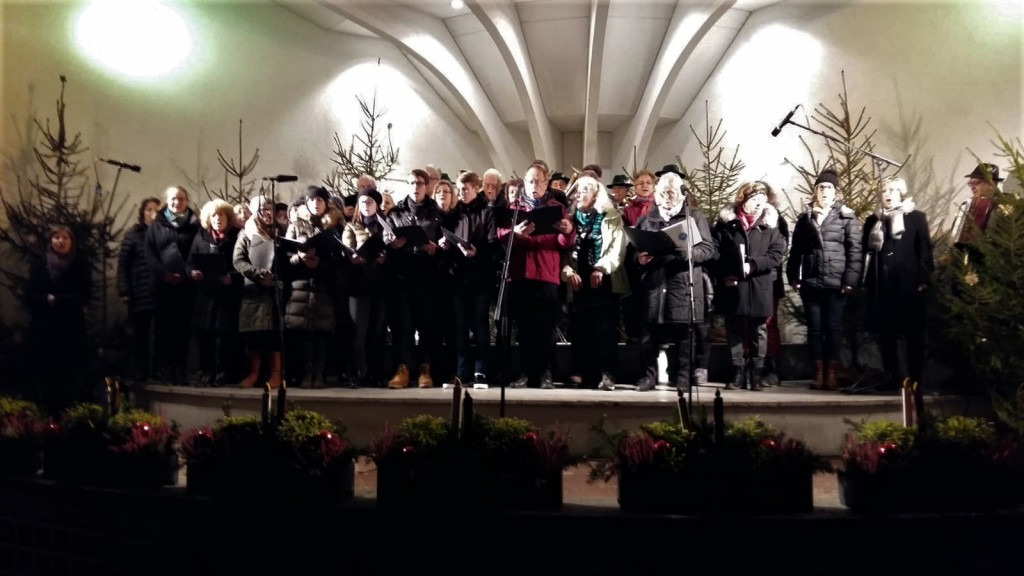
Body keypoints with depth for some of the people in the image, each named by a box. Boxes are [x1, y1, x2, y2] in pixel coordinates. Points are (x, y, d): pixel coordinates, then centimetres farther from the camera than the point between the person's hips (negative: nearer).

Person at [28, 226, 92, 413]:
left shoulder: (81, 265, 3)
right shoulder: (39, 265, 7)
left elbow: (85, 296, -5)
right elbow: (30, 295, 1)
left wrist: (55, 300, -9)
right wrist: (47, 300, -14)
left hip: (72, 328, -1)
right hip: (44, 328, 1)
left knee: (72, 373, -2)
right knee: (46, 373, 2)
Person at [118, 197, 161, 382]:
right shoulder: (134, 235, 4)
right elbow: (123, 264, 1)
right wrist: (124, 291, -8)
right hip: (140, 294, -1)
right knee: (140, 334, 6)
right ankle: (140, 372, 14)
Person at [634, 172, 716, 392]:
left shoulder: (695, 216, 8)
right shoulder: (646, 218, 16)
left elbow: (708, 249, 0)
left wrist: (684, 251, -17)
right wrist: (639, 257, -6)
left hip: (684, 284, -2)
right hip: (653, 283, 2)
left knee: (683, 334, 1)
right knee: (649, 332, 1)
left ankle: (683, 378, 10)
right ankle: (649, 376, 12)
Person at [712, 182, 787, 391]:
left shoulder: (770, 224, 4)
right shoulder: (726, 222, 4)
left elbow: (777, 253, -3)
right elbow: (714, 251, 2)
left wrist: (752, 265, -14)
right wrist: (723, 275, -10)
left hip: (759, 288, 0)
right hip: (732, 287, 0)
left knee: (759, 333, 6)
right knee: (734, 332, 7)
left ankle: (756, 374, 14)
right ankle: (738, 374, 15)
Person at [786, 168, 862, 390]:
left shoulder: (846, 216, 3)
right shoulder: (805, 218, 12)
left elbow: (854, 249, -3)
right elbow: (796, 251, 12)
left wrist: (850, 279, -10)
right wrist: (793, 277, 5)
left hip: (836, 282, -3)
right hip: (811, 282, 3)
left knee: (833, 327, 1)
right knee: (814, 328, 4)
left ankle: (832, 373, 7)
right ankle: (819, 372, 11)